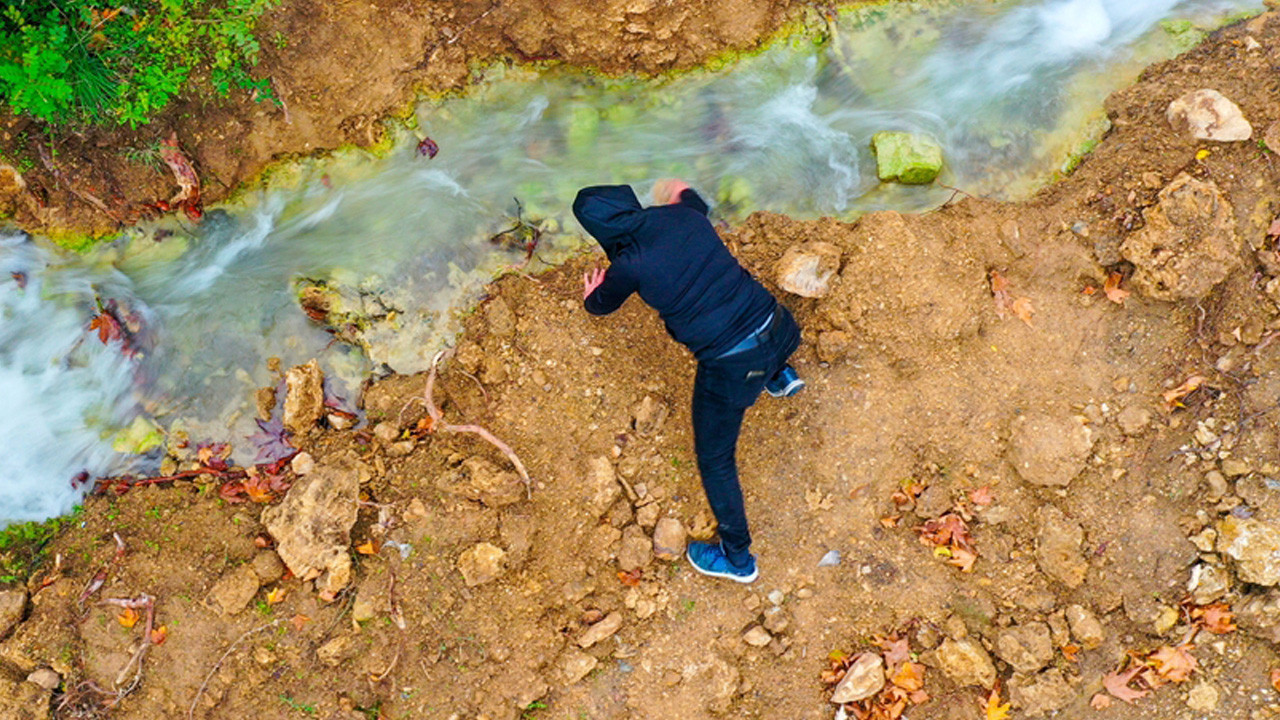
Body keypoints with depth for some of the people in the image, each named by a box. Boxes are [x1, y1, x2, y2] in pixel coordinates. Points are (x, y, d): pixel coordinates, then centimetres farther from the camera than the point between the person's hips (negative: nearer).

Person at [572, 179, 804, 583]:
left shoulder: (629, 266, -11)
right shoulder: (682, 213, 0)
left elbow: (601, 305, 12)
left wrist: (592, 294, 36)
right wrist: (682, 192, 51)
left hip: (731, 367, -5)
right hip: (774, 327, 5)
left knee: (715, 461, 15)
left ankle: (737, 558, 27)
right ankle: (781, 377, 64)